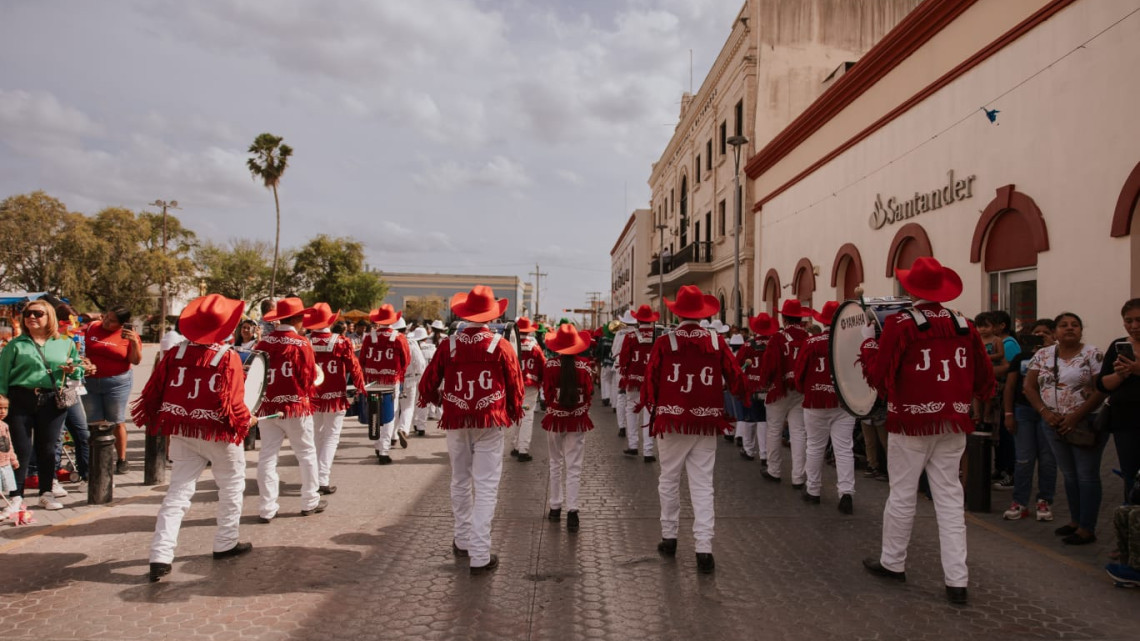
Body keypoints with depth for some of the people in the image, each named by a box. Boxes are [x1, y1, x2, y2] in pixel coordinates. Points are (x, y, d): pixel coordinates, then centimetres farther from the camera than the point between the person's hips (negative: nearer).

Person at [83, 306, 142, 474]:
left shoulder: (128, 334, -4)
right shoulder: (91, 328, 3)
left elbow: (135, 360, -6)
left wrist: (134, 342, -21)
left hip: (117, 383, -3)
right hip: (90, 382, 3)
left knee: (117, 422, 1)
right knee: (93, 423, 7)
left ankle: (122, 460, 8)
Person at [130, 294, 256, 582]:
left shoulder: (175, 353, -2)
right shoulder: (228, 358, -16)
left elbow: (154, 391, 1)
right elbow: (233, 403, -18)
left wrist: (152, 421, 17)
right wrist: (246, 421, 1)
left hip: (182, 432, 5)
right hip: (218, 434, -4)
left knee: (178, 491, 8)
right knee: (231, 487, 16)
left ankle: (160, 556, 1)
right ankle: (225, 544, 25)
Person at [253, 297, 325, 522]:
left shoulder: (263, 343, 0)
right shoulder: (301, 344, -12)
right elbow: (309, 377, -7)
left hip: (267, 407, 4)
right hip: (296, 406, -4)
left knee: (267, 456, 7)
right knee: (307, 454, 12)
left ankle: (267, 509, 9)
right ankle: (310, 502, 21)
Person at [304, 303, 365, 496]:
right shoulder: (341, 342, -11)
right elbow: (353, 366, -6)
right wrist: (361, 387, 9)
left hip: (311, 397, 2)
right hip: (335, 398, -2)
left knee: (315, 436, 18)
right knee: (331, 437, 7)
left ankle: (313, 477, 24)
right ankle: (322, 479, -1)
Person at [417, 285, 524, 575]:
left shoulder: (449, 345, -3)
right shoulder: (501, 346, -7)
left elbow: (428, 383, 2)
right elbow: (516, 387, -2)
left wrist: (438, 400, 23)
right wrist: (514, 413, 17)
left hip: (456, 422, 3)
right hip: (490, 423, -2)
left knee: (460, 483, 18)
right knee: (486, 487, 1)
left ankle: (463, 541, 32)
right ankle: (480, 556, 0)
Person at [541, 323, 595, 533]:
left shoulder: (549, 365, -10)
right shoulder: (585, 365, -9)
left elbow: (547, 392, -4)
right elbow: (589, 393, -3)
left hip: (554, 418, 1)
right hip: (578, 420, -1)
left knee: (556, 464, 16)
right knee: (574, 466, 2)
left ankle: (555, 508, 24)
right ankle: (572, 511, -4)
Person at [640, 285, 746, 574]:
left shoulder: (664, 343, -8)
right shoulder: (717, 342, -3)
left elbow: (650, 380, -6)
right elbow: (736, 377, -1)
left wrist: (650, 406, 11)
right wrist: (740, 400, 18)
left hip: (671, 422, -1)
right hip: (706, 423, 1)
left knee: (669, 480, 15)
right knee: (702, 485, 5)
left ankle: (669, 537, 27)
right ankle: (704, 549, 1)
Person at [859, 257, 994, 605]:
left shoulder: (899, 324, -11)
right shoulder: (964, 325, 3)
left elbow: (879, 377, -10)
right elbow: (984, 380, 8)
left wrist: (868, 342, 3)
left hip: (910, 420, -4)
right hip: (952, 423, 4)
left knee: (902, 494, 8)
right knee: (949, 497, 8)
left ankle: (892, 562, 24)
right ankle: (957, 580, 8)